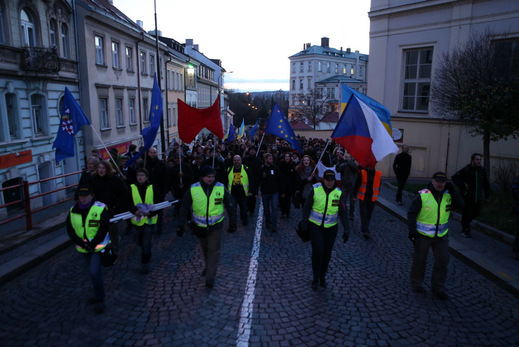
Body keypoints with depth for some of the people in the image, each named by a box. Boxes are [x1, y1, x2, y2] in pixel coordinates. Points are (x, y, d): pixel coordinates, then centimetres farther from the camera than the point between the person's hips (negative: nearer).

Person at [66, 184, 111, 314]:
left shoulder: (100, 209, -14)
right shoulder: (73, 211, 0)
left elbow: (104, 229, -13)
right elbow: (70, 230, 1)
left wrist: (93, 244, -18)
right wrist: (81, 243, -12)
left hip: (98, 246, -5)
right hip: (84, 248, 5)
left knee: (95, 272, -13)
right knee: (93, 272, 18)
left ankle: (99, 300, 4)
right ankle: (98, 295, 38)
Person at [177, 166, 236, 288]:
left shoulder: (221, 189, -10)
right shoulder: (193, 190, -11)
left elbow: (230, 206, 2)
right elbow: (184, 207, -2)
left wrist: (232, 223, 7)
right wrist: (181, 225, -4)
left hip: (216, 225, -2)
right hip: (200, 226, 2)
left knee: (213, 250, -4)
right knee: (205, 248, 20)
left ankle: (210, 277, 6)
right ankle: (209, 266, 46)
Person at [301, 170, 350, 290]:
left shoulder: (338, 193, -7)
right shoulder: (315, 190, -11)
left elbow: (343, 213, -3)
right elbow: (307, 207, -3)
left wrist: (346, 230, -9)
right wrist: (304, 225, -4)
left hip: (331, 227, 2)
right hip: (315, 226, -2)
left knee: (327, 252, 9)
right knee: (318, 250, -11)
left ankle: (323, 276, 32)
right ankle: (315, 277, 9)